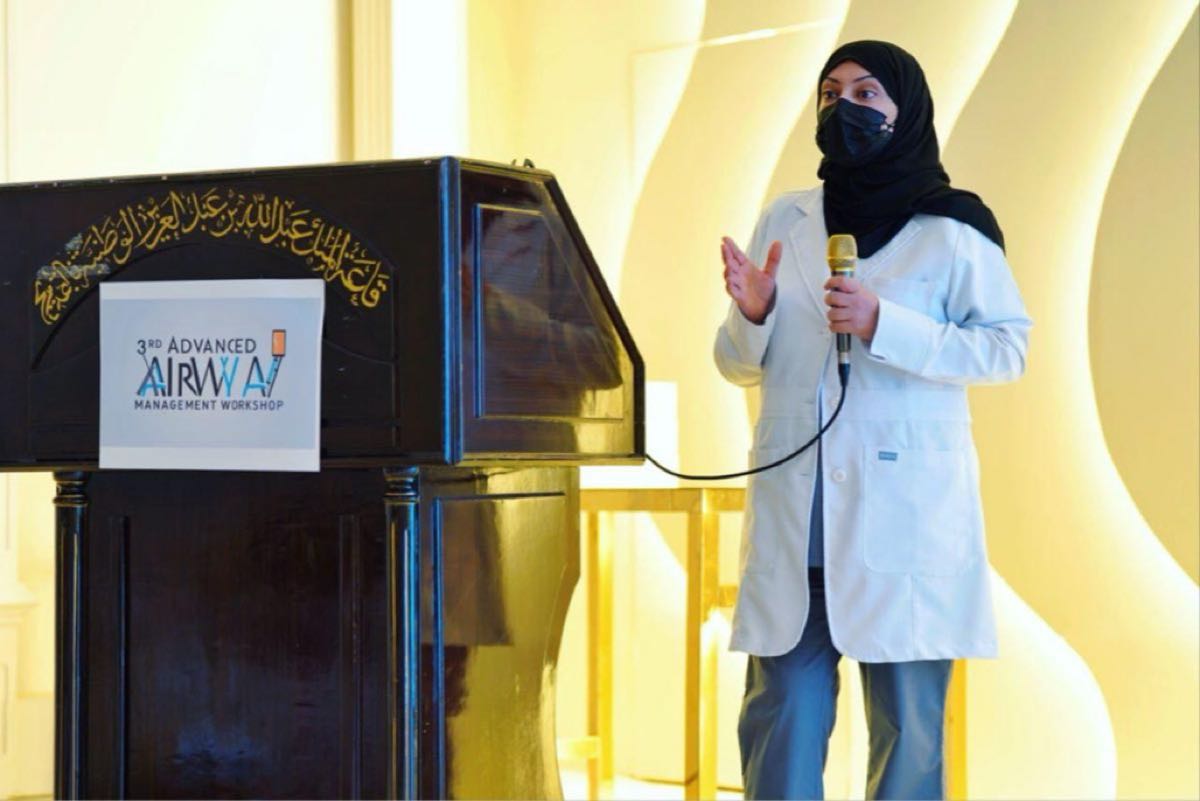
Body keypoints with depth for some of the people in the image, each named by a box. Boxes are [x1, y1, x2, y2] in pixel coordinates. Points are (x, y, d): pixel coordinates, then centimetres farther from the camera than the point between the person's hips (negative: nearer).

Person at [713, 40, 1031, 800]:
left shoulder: (952, 228, 0)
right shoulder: (784, 221, 13)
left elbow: (1008, 347, -6)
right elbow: (742, 367, 17)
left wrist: (883, 327, -16)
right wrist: (751, 315, -6)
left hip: (904, 513, -3)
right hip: (795, 513, 4)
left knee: (907, 723, 1)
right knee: (780, 718, 2)